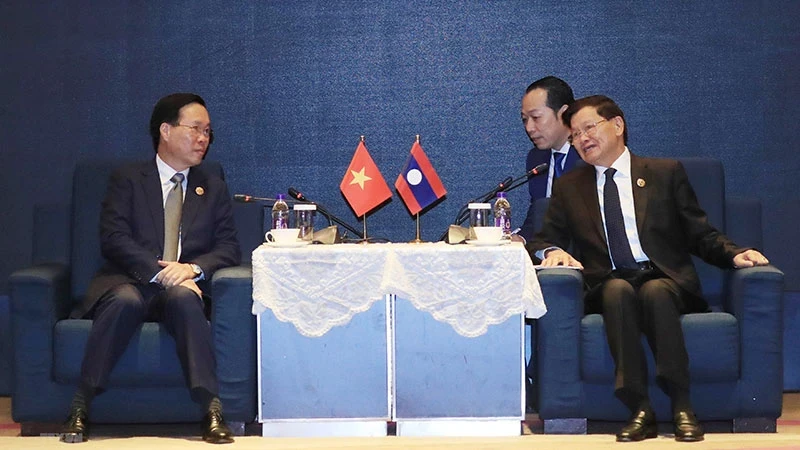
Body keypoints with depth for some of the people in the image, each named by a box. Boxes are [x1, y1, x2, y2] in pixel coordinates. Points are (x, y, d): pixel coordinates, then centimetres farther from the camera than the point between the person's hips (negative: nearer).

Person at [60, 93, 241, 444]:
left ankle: (212, 410, -41)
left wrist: (194, 268, -13)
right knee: (124, 301, -36)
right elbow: (113, 239, -4)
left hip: (182, 288, 1)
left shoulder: (214, 189, 20)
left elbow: (228, 248, 9)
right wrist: (160, 271, -18)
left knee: (183, 297, -35)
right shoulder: (127, 180, 10)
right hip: (129, 282, -1)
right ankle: (80, 407, -32)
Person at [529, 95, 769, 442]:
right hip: (607, 290, 1)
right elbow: (542, 241, 17)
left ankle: (681, 405, -35)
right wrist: (553, 252, -7)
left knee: (654, 292, -36)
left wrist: (734, 254, -6)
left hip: (666, 283, -1)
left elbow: (702, 236, 13)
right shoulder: (569, 187, 20)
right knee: (618, 289, -35)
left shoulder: (666, 173, 15)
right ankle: (639, 409, -38)